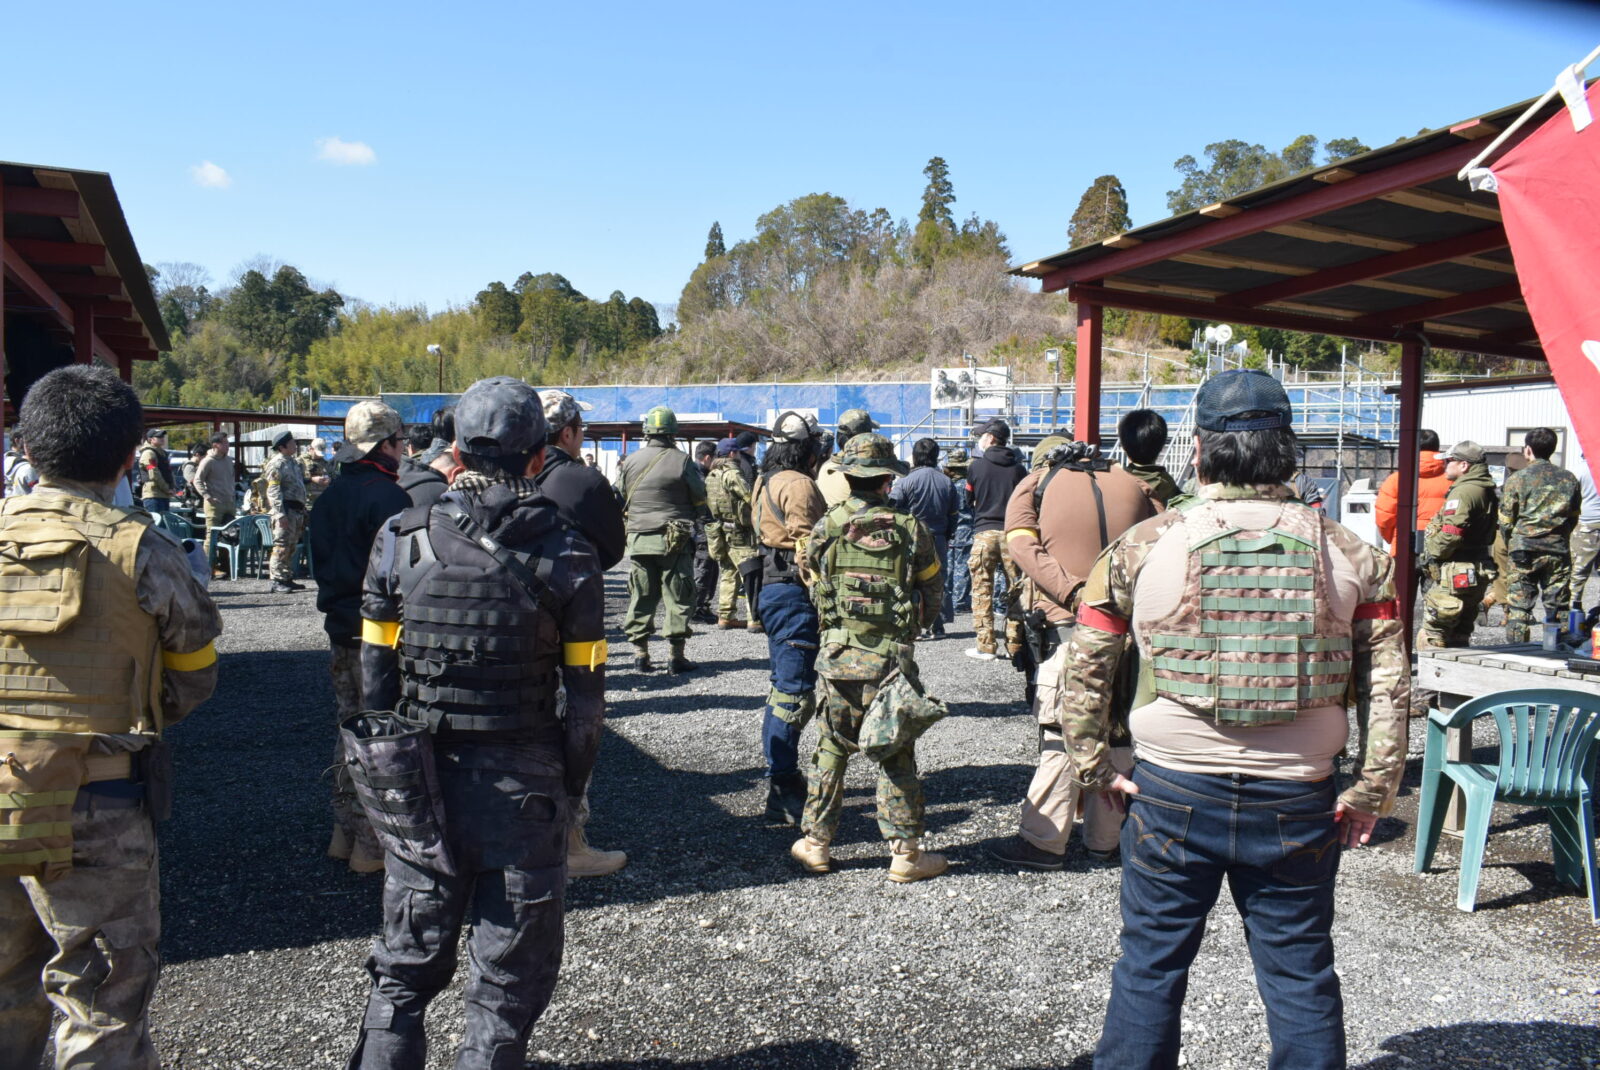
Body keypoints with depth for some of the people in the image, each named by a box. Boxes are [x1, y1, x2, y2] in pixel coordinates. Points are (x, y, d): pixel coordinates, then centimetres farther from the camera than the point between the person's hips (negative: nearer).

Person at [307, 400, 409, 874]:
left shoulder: (330, 495, 11)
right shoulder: (387, 495, -17)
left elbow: (319, 560, 18)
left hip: (340, 629, 9)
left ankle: (345, 833, 27)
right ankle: (373, 844, 5)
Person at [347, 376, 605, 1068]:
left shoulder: (402, 540, -4)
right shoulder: (566, 556, -8)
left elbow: (375, 678, 1)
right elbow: (585, 694, -5)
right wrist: (570, 786, 7)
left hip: (421, 783, 2)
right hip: (525, 790, -2)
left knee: (405, 967, 21)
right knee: (507, 984, 14)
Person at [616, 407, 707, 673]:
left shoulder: (631, 461, 3)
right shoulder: (682, 461, -7)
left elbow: (619, 500, 10)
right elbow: (700, 501, -1)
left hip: (638, 538, 3)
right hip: (675, 540, -3)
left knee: (641, 596, 10)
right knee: (679, 596, 2)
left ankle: (640, 653, 12)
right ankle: (676, 655, 1)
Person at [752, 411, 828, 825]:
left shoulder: (765, 483, 17)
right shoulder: (798, 485, -14)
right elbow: (808, 547, -20)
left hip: (771, 589, 11)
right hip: (794, 593, -11)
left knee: (782, 686, 18)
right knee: (795, 693, -8)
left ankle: (782, 772, 28)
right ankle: (783, 793, -6)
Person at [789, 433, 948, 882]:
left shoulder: (826, 527, -2)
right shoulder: (910, 528, -4)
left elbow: (813, 584, 8)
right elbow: (934, 597, 3)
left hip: (838, 654, 1)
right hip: (892, 658, -1)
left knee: (831, 749, 13)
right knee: (896, 756, 7)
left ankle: (816, 843, 20)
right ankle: (905, 851, 13)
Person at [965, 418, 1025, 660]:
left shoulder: (977, 466, 2)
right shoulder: (1017, 469, 6)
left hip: (984, 533, -2)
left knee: (982, 592, 2)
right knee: (1016, 591, 7)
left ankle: (986, 646, 0)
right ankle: (1015, 644, 8)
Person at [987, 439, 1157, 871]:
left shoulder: (1035, 483, 11)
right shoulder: (1133, 483, 17)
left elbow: (1022, 545, -8)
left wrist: (1074, 592, -16)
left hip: (1070, 625, -3)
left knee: (1063, 736, 2)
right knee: (1118, 735, 12)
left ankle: (1042, 841, 7)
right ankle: (1104, 840, 21)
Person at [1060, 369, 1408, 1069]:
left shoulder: (1142, 547, -6)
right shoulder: (1350, 554, -1)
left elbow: (1084, 671, -3)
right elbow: (1387, 685, -1)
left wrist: (1094, 769, 5)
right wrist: (1371, 792, 5)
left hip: (1172, 796, -1)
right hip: (1297, 803, 1)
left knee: (1150, 966, 15)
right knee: (1302, 976, 16)